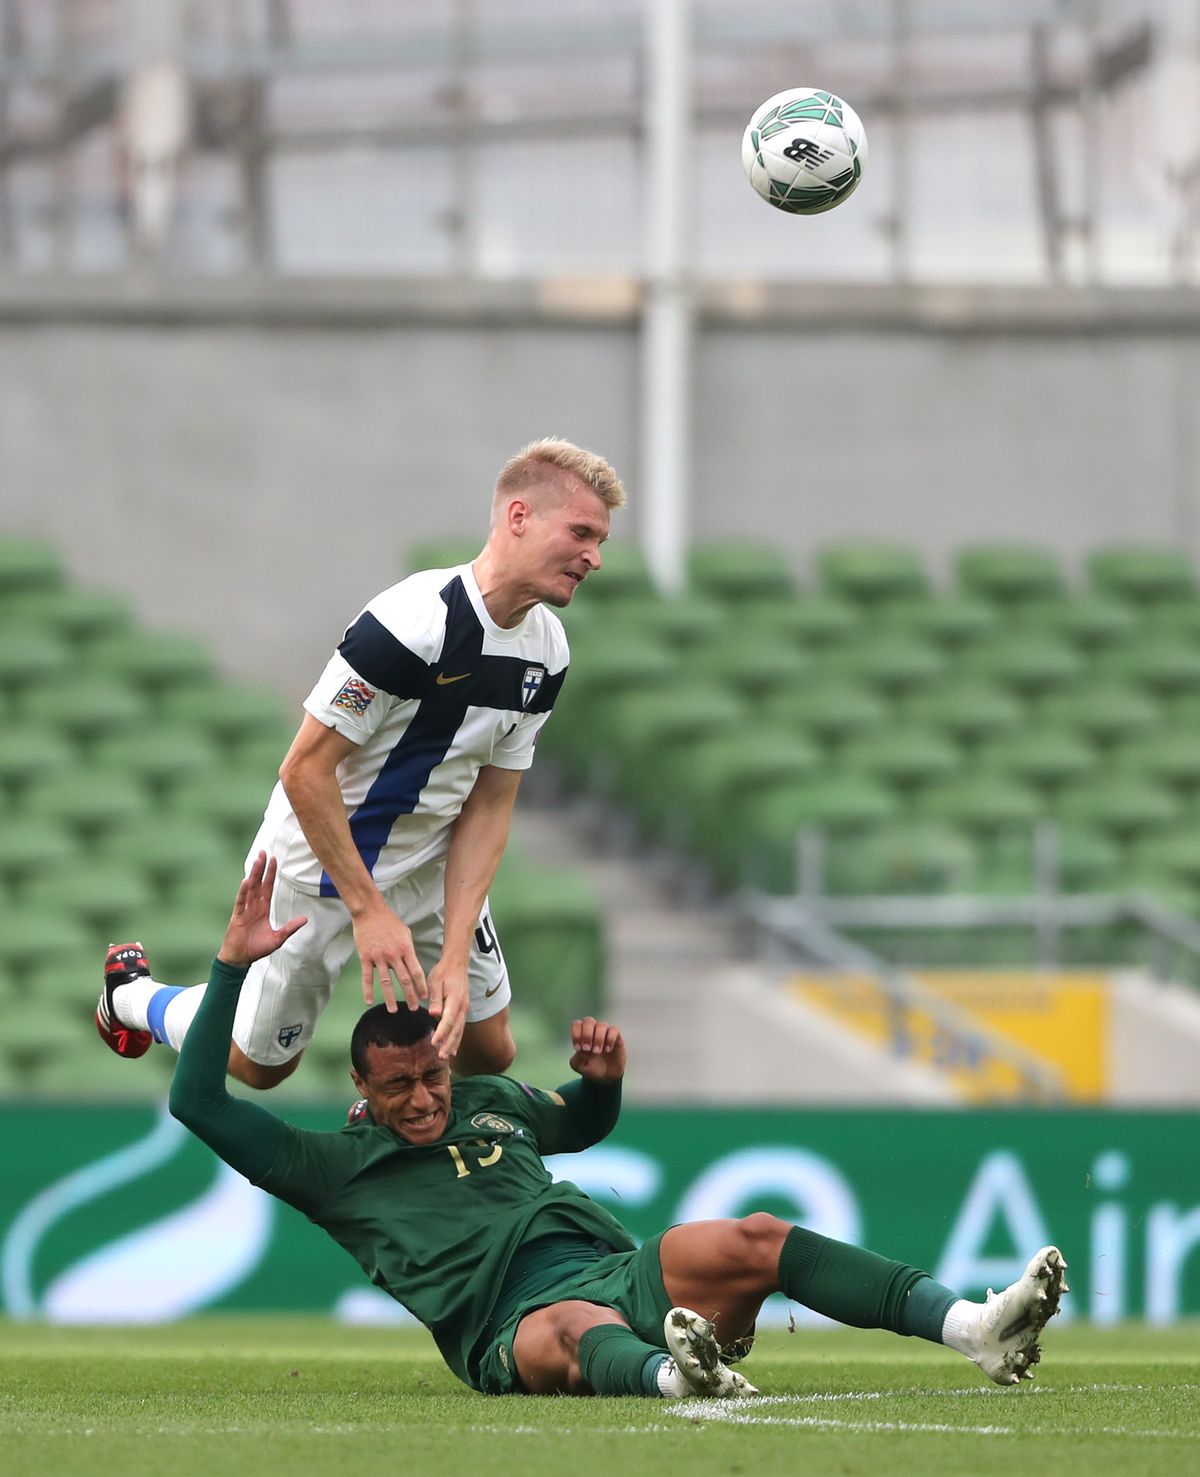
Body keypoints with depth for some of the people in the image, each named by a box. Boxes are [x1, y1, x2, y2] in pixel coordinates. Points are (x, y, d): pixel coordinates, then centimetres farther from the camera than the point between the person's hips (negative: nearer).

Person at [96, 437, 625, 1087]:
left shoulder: (546, 650, -9)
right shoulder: (413, 621, -33)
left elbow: (490, 806, -6)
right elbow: (305, 769, -28)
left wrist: (455, 956, -15)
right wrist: (369, 910, -26)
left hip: (429, 864, 6)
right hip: (321, 866, -6)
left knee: (486, 1052, 5)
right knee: (260, 1064, 9)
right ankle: (130, 994, 36)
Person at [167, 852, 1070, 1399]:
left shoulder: (489, 1103, 28)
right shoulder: (334, 1167, 13)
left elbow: (587, 1124, 44)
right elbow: (198, 1102, 6)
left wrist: (605, 1077, 18)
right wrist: (236, 963, 3)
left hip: (616, 1271, 6)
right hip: (514, 1324, -6)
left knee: (754, 1242, -20)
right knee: (581, 1331, -41)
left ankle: (978, 1331, -35)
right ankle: (678, 1377, -78)